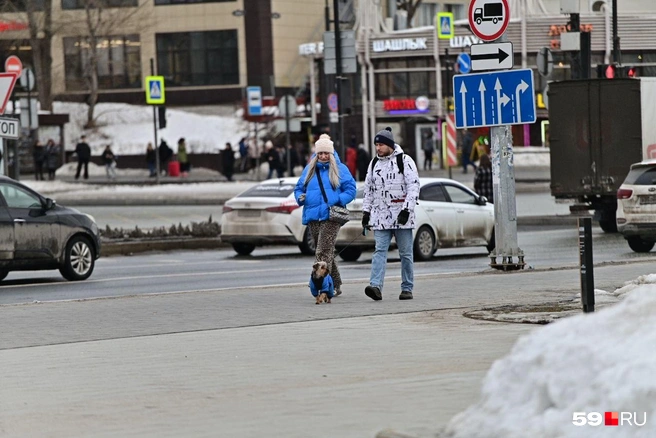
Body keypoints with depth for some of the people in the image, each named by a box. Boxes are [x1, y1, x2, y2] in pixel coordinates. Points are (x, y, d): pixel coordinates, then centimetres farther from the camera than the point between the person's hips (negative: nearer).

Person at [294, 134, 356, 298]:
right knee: (327, 251, 12)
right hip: (313, 216, 5)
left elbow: (351, 189, 2)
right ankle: (336, 285, 21)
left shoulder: (339, 169, 4)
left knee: (323, 251, -16)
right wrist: (300, 197, -3)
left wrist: (338, 201, -14)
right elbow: (299, 188, 20)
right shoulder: (309, 169, 15)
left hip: (331, 216, -5)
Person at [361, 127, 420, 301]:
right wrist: (366, 211, 14)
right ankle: (375, 286, -19)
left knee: (406, 253, 3)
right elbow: (368, 189, 21)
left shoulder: (404, 161, -3)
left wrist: (407, 209, -17)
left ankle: (407, 288, 10)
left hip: (401, 216, -4)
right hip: (380, 216, 4)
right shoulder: (374, 164, 14)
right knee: (380, 251, -8)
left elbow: (414, 186, -9)